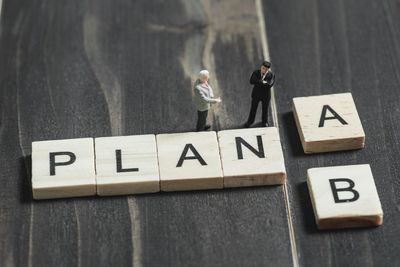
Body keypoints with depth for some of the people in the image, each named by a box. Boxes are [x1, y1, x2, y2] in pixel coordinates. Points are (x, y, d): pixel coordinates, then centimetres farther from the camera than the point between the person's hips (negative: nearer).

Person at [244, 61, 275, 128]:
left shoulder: (271, 75, -21)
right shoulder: (256, 73, -18)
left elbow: (269, 85, -36)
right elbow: (252, 81, -34)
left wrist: (258, 82, -32)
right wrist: (263, 82, -37)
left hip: (265, 95, 0)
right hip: (256, 94, 1)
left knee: (265, 109, 20)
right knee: (253, 108, 17)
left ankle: (265, 121, 46)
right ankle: (250, 121, 40)